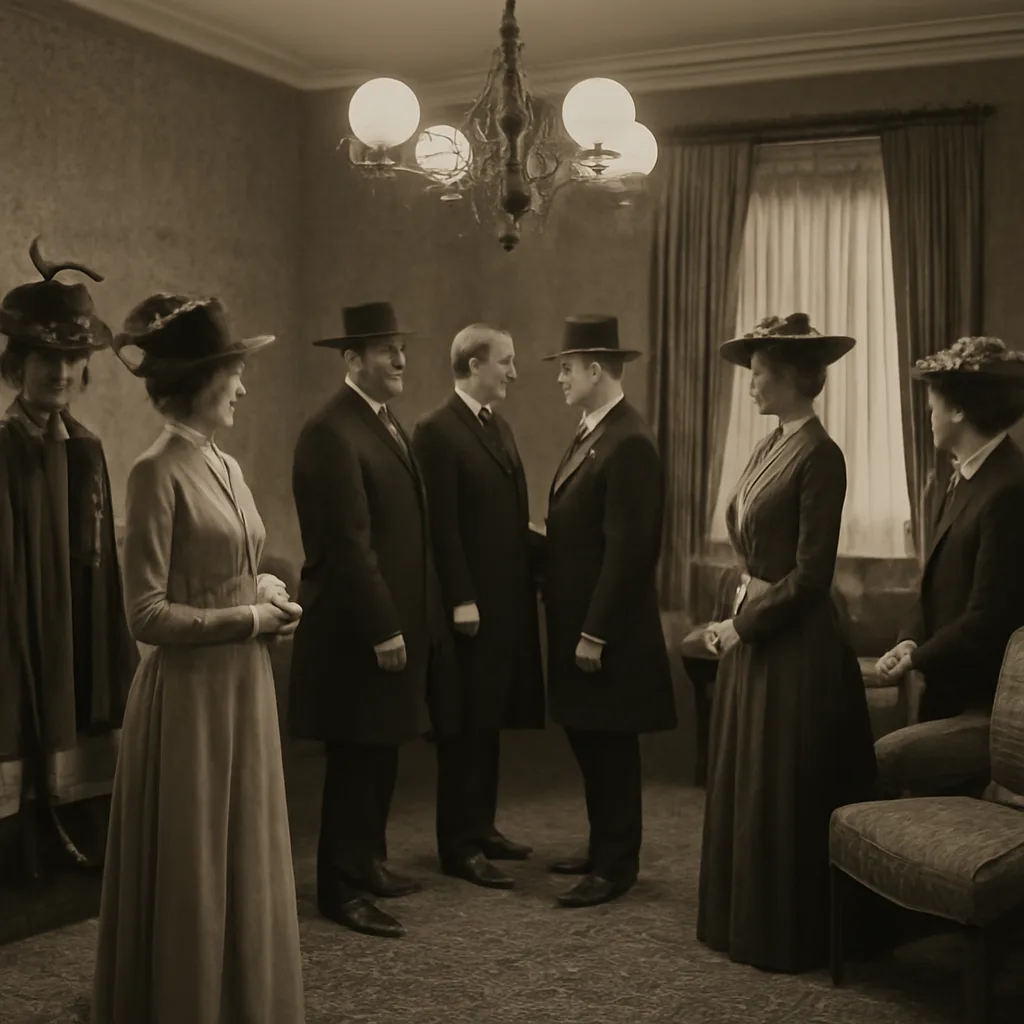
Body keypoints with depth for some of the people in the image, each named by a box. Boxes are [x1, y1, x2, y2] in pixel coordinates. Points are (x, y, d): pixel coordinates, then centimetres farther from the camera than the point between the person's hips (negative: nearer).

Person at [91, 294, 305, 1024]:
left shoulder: (226, 466, 10)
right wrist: (248, 619, -13)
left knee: (245, 861, 16)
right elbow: (148, 614, -18)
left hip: (243, 685, 8)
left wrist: (265, 589, 3)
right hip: (191, 692, -8)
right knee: (192, 869, 4)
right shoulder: (159, 473, -15)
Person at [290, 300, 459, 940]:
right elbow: (348, 544, -21)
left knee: (382, 754, 16)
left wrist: (410, 620, 13)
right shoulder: (333, 433, -17)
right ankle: (344, 889, 10)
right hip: (356, 629, -9)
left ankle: (369, 864, 29)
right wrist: (382, 630, -20)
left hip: (397, 621, 9)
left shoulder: (388, 425, 14)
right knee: (358, 761, -1)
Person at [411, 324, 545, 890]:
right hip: (470, 607, -8)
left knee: (490, 720, 15)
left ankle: (481, 826, 26)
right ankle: (459, 845, 9)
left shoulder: (499, 427, 15)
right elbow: (442, 526, -16)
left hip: (508, 602, 8)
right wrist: (461, 600, -18)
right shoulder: (437, 431, -11)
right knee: (466, 726, 0)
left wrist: (538, 568, 8)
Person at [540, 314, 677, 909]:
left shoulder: (629, 443, -18)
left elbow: (628, 549, -21)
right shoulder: (592, 434, 12)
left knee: (610, 747, 2)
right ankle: (603, 848, 29)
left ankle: (617, 867, 13)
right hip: (579, 621, 9)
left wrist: (595, 634, -20)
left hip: (608, 631, -9)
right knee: (587, 740, 17)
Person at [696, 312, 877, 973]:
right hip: (752, 634, 9)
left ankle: (789, 935, 15)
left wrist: (744, 626, -14)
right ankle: (746, 920, 27)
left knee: (784, 791, 1)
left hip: (795, 645, -9)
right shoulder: (768, 449, 10)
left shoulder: (820, 457, -17)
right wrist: (732, 620, 7)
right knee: (742, 782, 15)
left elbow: (811, 575, -19)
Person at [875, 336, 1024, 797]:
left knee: (878, 764, -15)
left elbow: (987, 620, -20)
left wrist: (917, 659, -10)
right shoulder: (964, 479, 9)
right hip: (953, 697, 8)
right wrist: (910, 640, -3)